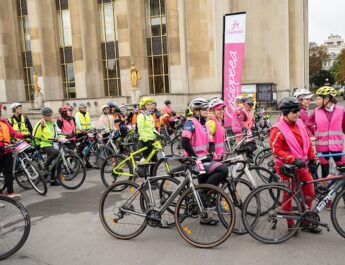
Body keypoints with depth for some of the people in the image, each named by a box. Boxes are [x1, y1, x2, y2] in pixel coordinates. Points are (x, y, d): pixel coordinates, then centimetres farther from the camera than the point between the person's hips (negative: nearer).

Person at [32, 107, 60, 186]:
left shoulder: (52, 123, 12)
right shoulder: (41, 124, -11)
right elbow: (35, 135, -7)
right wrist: (37, 144, -4)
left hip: (51, 144, 8)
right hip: (44, 145, -8)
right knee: (55, 152, -34)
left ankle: (53, 180, 18)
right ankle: (46, 167, -17)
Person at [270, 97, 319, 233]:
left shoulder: (300, 124, 5)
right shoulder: (278, 129, -16)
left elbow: (308, 142, 16)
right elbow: (276, 150, -21)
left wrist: (312, 158, 15)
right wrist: (293, 160, -28)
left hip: (302, 166, 7)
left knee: (310, 194, 11)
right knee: (288, 196, 7)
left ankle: (306, 222, 28)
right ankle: (290, 224, 23)